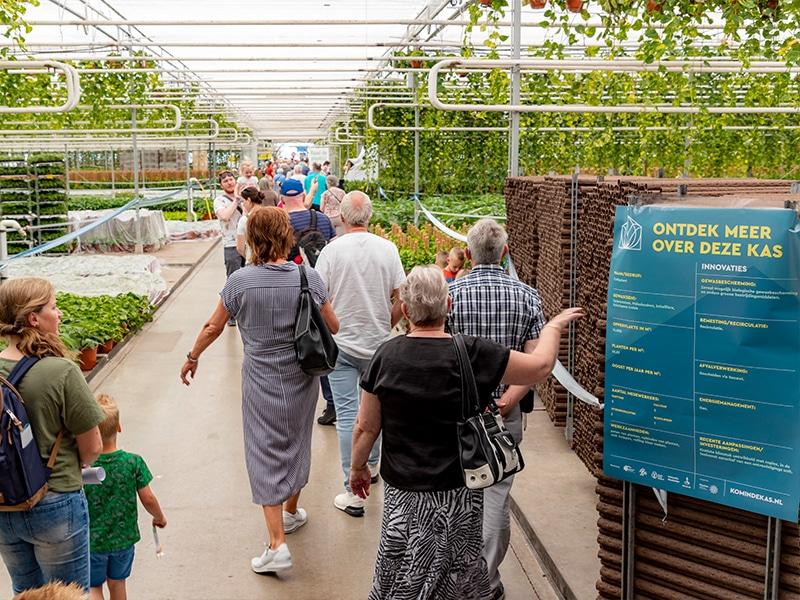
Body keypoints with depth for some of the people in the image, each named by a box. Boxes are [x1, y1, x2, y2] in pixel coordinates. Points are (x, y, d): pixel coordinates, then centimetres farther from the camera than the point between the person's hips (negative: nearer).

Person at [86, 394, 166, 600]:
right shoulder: (133, 462, -16)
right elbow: (148, 499, -8)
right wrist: (159, 517, 12)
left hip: (92, 541, -2)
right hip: (123, 539, 2)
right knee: (117, 583, 21)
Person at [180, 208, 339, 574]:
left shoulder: (240, 281, -14)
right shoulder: (309, 277, -9)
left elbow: (213, 327, -2)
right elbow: (333, 327, 1)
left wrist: (192, 358, 15)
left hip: (262, 382, -3)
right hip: (302, 379, 3)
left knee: (266, 452, 3)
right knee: (296, 442, 21)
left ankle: (277, 543, -3)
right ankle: (292, 512, 42)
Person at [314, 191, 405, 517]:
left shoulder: (332, 250, -11)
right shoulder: (387, 249, -4)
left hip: (340, 344, -3)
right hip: (379, 344, 3)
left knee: (347, 413, 0)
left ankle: (353, 492, 1)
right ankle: (372, 466, 40)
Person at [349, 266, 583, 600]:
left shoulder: (386, 356, -9)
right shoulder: (472, 354, -15)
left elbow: (366, 428, -2)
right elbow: (540, 366, -5)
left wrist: (358, 467, 16)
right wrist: (554, 326, 12)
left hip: (401, 490, 1)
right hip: (456, 494, -1)